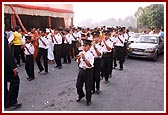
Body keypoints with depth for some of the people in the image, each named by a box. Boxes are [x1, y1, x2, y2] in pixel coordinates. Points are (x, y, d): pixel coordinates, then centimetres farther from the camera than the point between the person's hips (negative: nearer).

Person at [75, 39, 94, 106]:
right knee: (78, 85, 11)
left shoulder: (90, 55, -13)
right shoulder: (80, 53, 1)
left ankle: (88, 100, 29)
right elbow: (79, 64, 6)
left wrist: (84, 58, -28)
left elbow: (89, 65, -20)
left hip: (88, 71, -4)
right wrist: (78, 59, -14)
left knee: (88, 87, 8)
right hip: (81, 70, 5)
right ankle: (81, 95, 42)